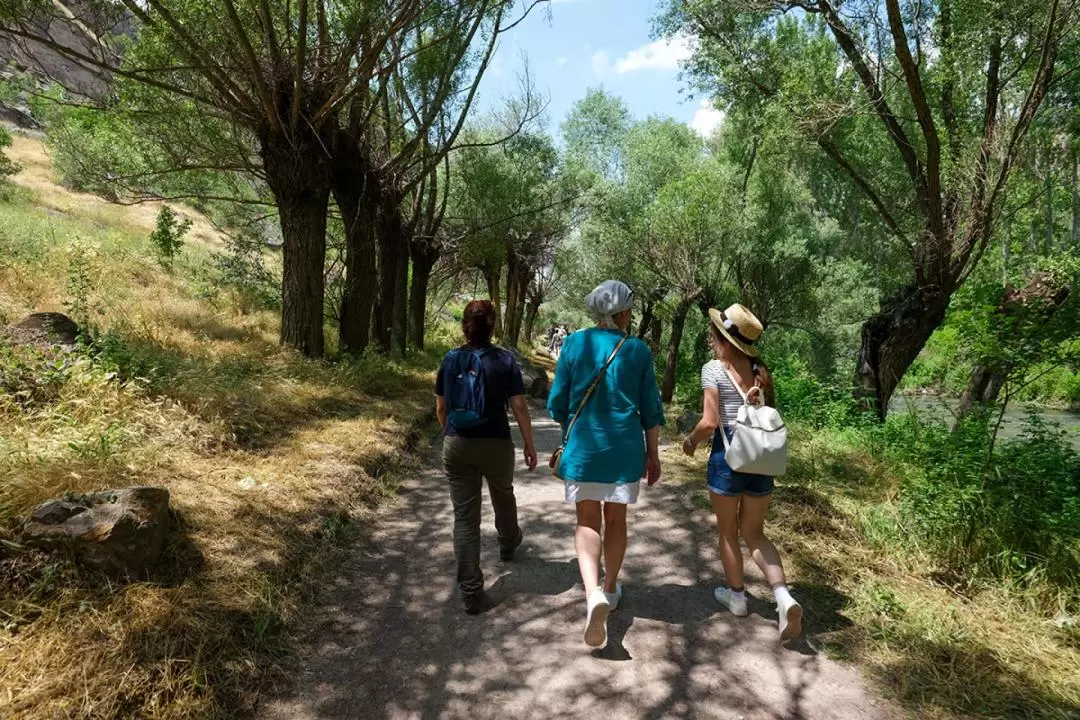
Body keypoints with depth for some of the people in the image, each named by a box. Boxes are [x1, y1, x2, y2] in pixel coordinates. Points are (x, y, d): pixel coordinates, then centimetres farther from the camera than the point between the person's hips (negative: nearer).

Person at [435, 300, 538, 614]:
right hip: (496, 445, -1)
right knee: (503, 496, 28)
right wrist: (530, 445, 0)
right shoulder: (505, 360, -9)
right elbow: (519, 406, -10)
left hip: (457, 447, 1)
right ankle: (508, 544, 55)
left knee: (464, 517, 5)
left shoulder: (450, 360, -1)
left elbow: (441, 407, 7)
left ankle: (471, 592, 6)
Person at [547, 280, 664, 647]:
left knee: (587, 521, 7)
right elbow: (651, 410, 0)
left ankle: (593, 593, -14)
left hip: (583, 445, 0)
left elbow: (557, 403, 0)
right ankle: (610, 589, 31)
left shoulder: (574, 343, -4)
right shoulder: (638, 350, -4)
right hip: (625, 447, 1)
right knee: (616, 519, 16)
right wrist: (653, 455, 12)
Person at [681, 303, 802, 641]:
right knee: (754, 532, 16)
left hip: (727, 453, -5)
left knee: (728, 531, 15)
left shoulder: (713, 369, -11)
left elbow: (709, 422, -15)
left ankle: (736, 595, 29)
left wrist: (691, 441, 2)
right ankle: (784, 597, -1)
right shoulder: (760, 370, 5)